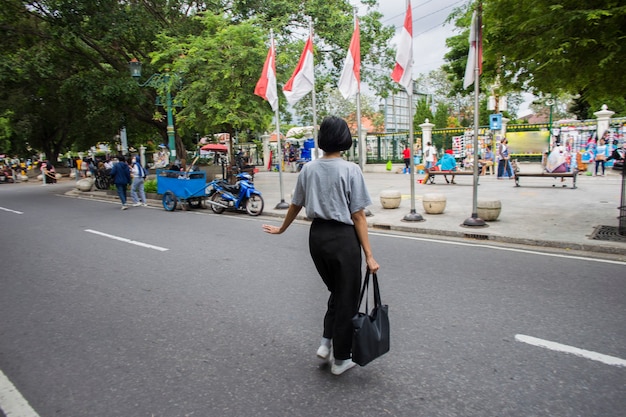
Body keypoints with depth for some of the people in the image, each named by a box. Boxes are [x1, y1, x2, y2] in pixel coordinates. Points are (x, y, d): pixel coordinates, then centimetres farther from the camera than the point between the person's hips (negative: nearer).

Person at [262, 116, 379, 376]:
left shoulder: (308, 169, 3)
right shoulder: (350, 170, -11)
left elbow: (295, 205, 13)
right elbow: (358, 217, -12)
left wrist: (282, 229, 30)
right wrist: (369, 256, -8)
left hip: (317, 235, 5)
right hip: (342, 237, -5)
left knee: (335, 291, 25)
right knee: (346, 297, 10)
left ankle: (326, 342, 23)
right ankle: (341, 359, 23)